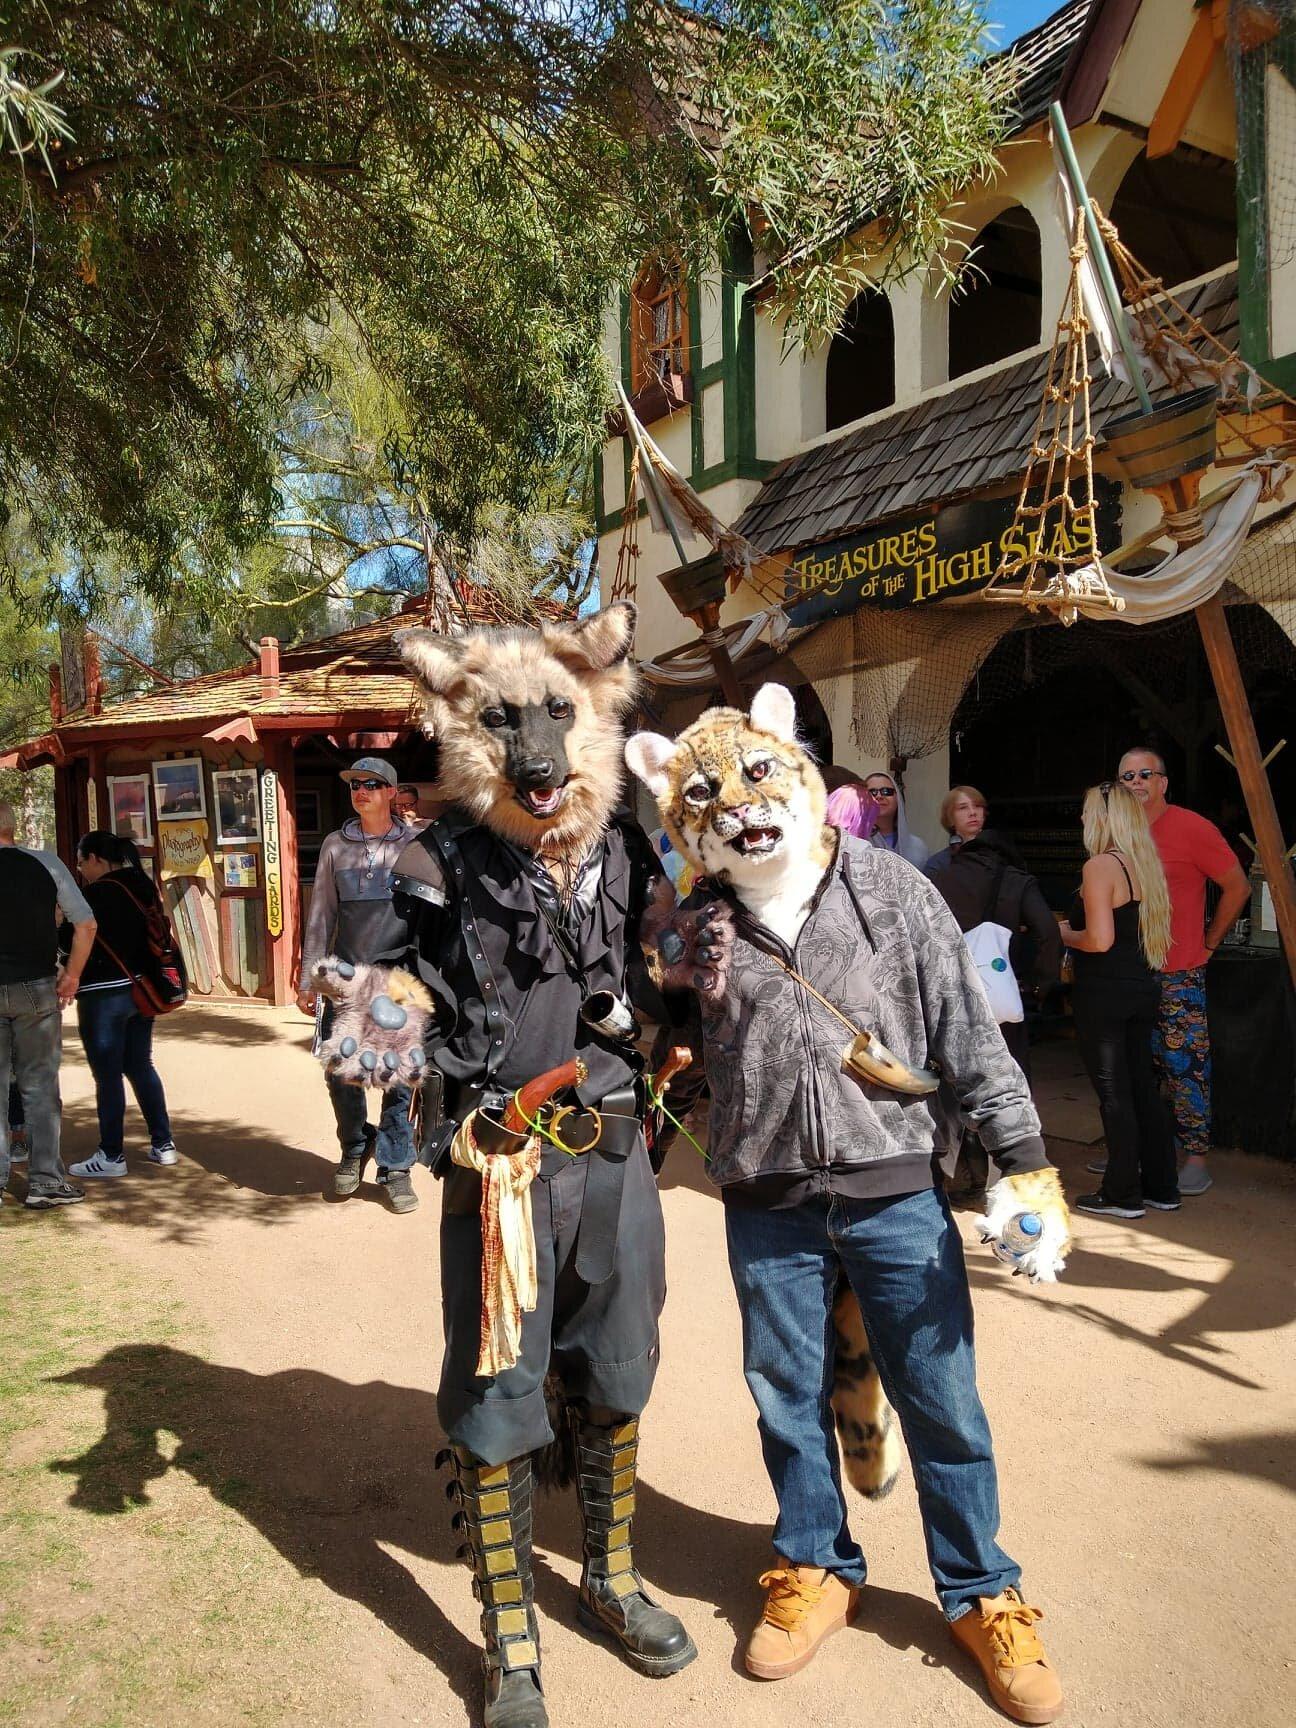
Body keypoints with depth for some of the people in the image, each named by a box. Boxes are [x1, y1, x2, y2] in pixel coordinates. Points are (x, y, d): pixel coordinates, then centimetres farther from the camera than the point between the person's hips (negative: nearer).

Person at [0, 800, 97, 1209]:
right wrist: (71, 976, 6)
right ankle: (45, 1180, 10)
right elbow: (86, 924, -3)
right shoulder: (46, 864, -3)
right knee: (40, 1085, 8)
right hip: (36, 988, 0)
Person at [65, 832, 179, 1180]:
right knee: (140, 1066, 16)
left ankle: (111, 1156, 8)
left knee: (107, 1076, 1)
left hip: (105, 993, -8)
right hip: (141, 990, 8)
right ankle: (163, 1144, 19)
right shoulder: (142, 885, 7)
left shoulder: (98, 893, -16)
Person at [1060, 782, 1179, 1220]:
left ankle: (1123, 1195, 9)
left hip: (1103, 993, -8)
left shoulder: (1100, 866, -15)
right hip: (1142, 988, 8)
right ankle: (1161, 1188, 23)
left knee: (1114, 1093, 1)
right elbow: (1137, 930, 15)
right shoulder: (1147, 864, 10)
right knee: (1143, 1087, 15)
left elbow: (1100, 939, -22)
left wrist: (1064, 933, -3)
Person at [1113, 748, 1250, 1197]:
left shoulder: (1192, 828, -8)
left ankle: (1195, 1157, 8)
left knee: (1186, 1068, -2)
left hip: (1179, 975, -5)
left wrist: (1208, 943, -1)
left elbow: (1237, 887, -2)